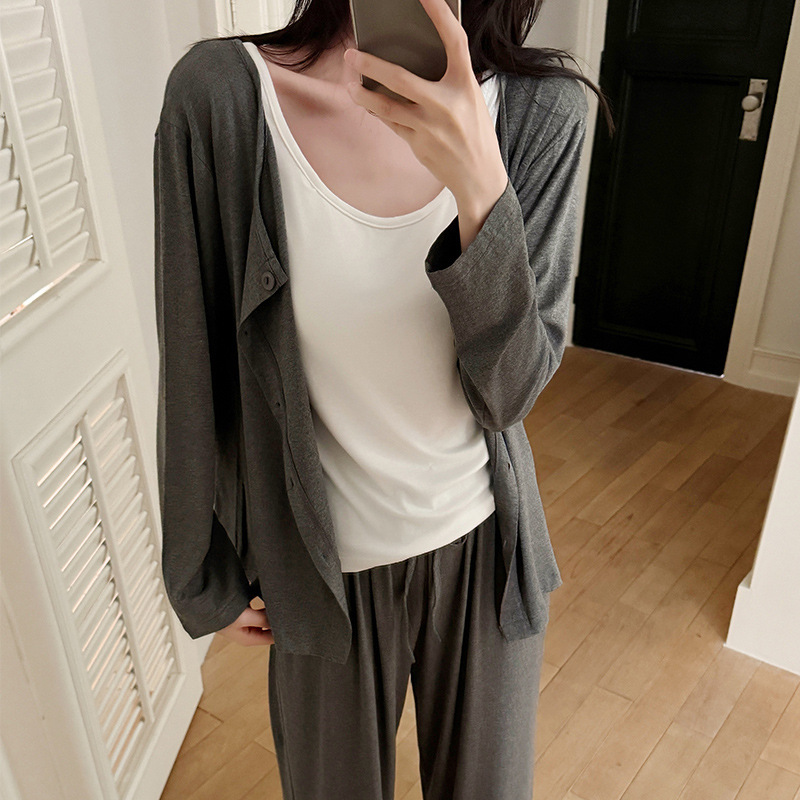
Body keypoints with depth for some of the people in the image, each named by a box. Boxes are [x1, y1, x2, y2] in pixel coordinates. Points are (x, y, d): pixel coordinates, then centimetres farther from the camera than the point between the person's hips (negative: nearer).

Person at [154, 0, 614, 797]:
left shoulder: (540, 109, -13)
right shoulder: (220, 94, -17)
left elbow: (511, 388, -15)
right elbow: (198, 374, -10)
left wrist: (481, 188, -31)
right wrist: (211, 578, 1)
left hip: (483, 544, 2)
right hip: (326, 560, -1)